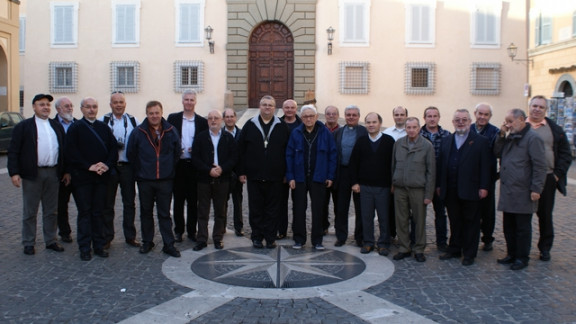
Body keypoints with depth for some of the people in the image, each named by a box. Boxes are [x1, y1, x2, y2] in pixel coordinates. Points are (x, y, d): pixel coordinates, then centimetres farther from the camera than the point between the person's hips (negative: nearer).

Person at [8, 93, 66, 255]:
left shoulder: (57, 126, 13)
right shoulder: (23, 127, 0)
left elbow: (64, 149, 14)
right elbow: (13, 151, -4)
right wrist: (14, 173, -13)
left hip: (53, 173, 4)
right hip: (32, 174, -4)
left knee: (51, 210, 11)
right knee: (30, 211, 5)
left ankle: (51, 240, 21)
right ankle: (28, 243, 15)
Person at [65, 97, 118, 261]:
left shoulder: (104, 127, 11)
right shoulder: (75, 128, 0)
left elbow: (114, 148, 7)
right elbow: (71, 152, -8)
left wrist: (107, 165, -9)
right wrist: (89, 166, -15)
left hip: (102, 176, 3)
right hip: (82, 177, -3)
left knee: (98, 212, 8)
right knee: (84, 212, 3)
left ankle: (99, 245, 16)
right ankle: (85, 248, 10)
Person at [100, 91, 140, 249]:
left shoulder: (133, 121, 7)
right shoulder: (103, 121, 2)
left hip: (127, 166, 1)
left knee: (129, 203, 7)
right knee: (108, 203, 6)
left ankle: (130, 236, 18)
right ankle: (107, 237, 16)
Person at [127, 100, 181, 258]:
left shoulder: (171, 131, 1)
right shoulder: (138, 132, -2)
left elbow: (177, 153, 12)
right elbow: (130, 154, 7)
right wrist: (140, 171, 8)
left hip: (165, 180, 0)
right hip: (144, 180, 0)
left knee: (165, 214, 5)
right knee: (146, 213, 11)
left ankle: (169, 244, 9)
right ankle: (147, 242, 23)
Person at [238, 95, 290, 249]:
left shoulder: (281, 127, 7)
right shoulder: (250, 126, 7)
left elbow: (287, 152, 7)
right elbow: (241, 149, 5)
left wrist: (286, 173, 2)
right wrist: (242, 172, 0)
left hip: (275, 177, 0)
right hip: (254, 176, 0)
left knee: (273, 209, 4)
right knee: (255, 208, 6)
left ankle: (270, 237, 14)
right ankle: (257, 237, 16)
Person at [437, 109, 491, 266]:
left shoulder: (481, 141, 0)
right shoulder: (446, 141, 13)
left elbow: (485, 166, -4)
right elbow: (441, 164, 11)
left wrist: (484, 187, -10)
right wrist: (439, 185, 6)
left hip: (470, 190, -4)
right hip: (450, 191, 4)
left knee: (471, 222, 5)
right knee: (455, 222, 13)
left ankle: (469, 253, 15)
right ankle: (454, 249, 25)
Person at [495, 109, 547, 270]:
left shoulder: (532, 138, -12)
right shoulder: (510, 137, 14)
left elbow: (539, 166, -15)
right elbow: (497, 154, 14)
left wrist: (536, 189, -18)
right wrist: (501, 135, 2)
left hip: (523, 193, -8)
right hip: (508, 191, 8)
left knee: (522, 227, 4)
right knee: (508, 225, 15)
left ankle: (522, 258, 15)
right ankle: (512, 254, 27)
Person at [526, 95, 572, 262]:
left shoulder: (555, 129, 6)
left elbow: (565, 154, 7)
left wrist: (558, 174, -3)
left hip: (547, 179, 1)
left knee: (545, 215, 11)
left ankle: (545, 248, 24)